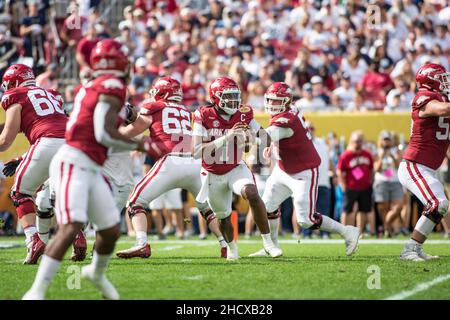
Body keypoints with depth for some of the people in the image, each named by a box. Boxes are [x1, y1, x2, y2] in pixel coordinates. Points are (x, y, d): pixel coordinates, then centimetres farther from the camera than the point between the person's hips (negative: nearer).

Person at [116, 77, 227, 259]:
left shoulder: (154, 108, 10)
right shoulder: (186, 112, 25)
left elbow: (128, 133, 12)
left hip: (170, 162, -5)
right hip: (194, 163, 5)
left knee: (136, 202, 4)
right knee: (207, 207, 25)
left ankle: (142, 244, -16)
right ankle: (227, 245, 14)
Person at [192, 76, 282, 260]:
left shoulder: (243, 115, -9)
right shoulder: (204, 116, -17)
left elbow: (266, 138, 0)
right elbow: (197, 151, -26)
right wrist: (227, 136, -32)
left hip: (235, 168, 0)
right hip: (212, 174, 0)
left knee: (252, 194, -30)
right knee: (223, 217, 14)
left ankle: (267, 242, -20)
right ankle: (231, 247, 47)